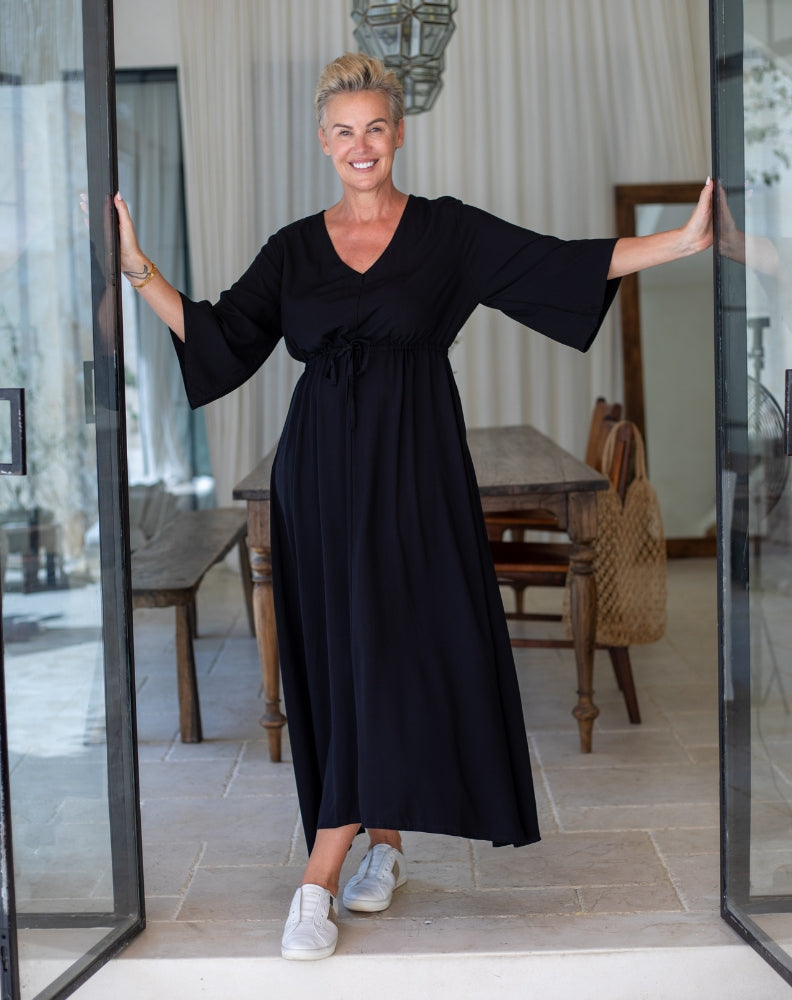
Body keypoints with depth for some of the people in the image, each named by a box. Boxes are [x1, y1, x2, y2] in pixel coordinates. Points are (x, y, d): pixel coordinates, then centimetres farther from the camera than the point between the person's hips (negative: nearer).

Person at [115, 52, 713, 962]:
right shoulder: (295, 248, 10)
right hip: (321, 474, 3)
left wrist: (685, 240, -11)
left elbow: (562, 264, -3)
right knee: (340, 661, 4)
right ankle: (383, 848, 20)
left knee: (390, 657, -8)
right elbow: (218, 333, 8)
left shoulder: (447, 231, 3)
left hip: (413, 470, -2)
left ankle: (318, 884, -6)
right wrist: (139, 270, -1)